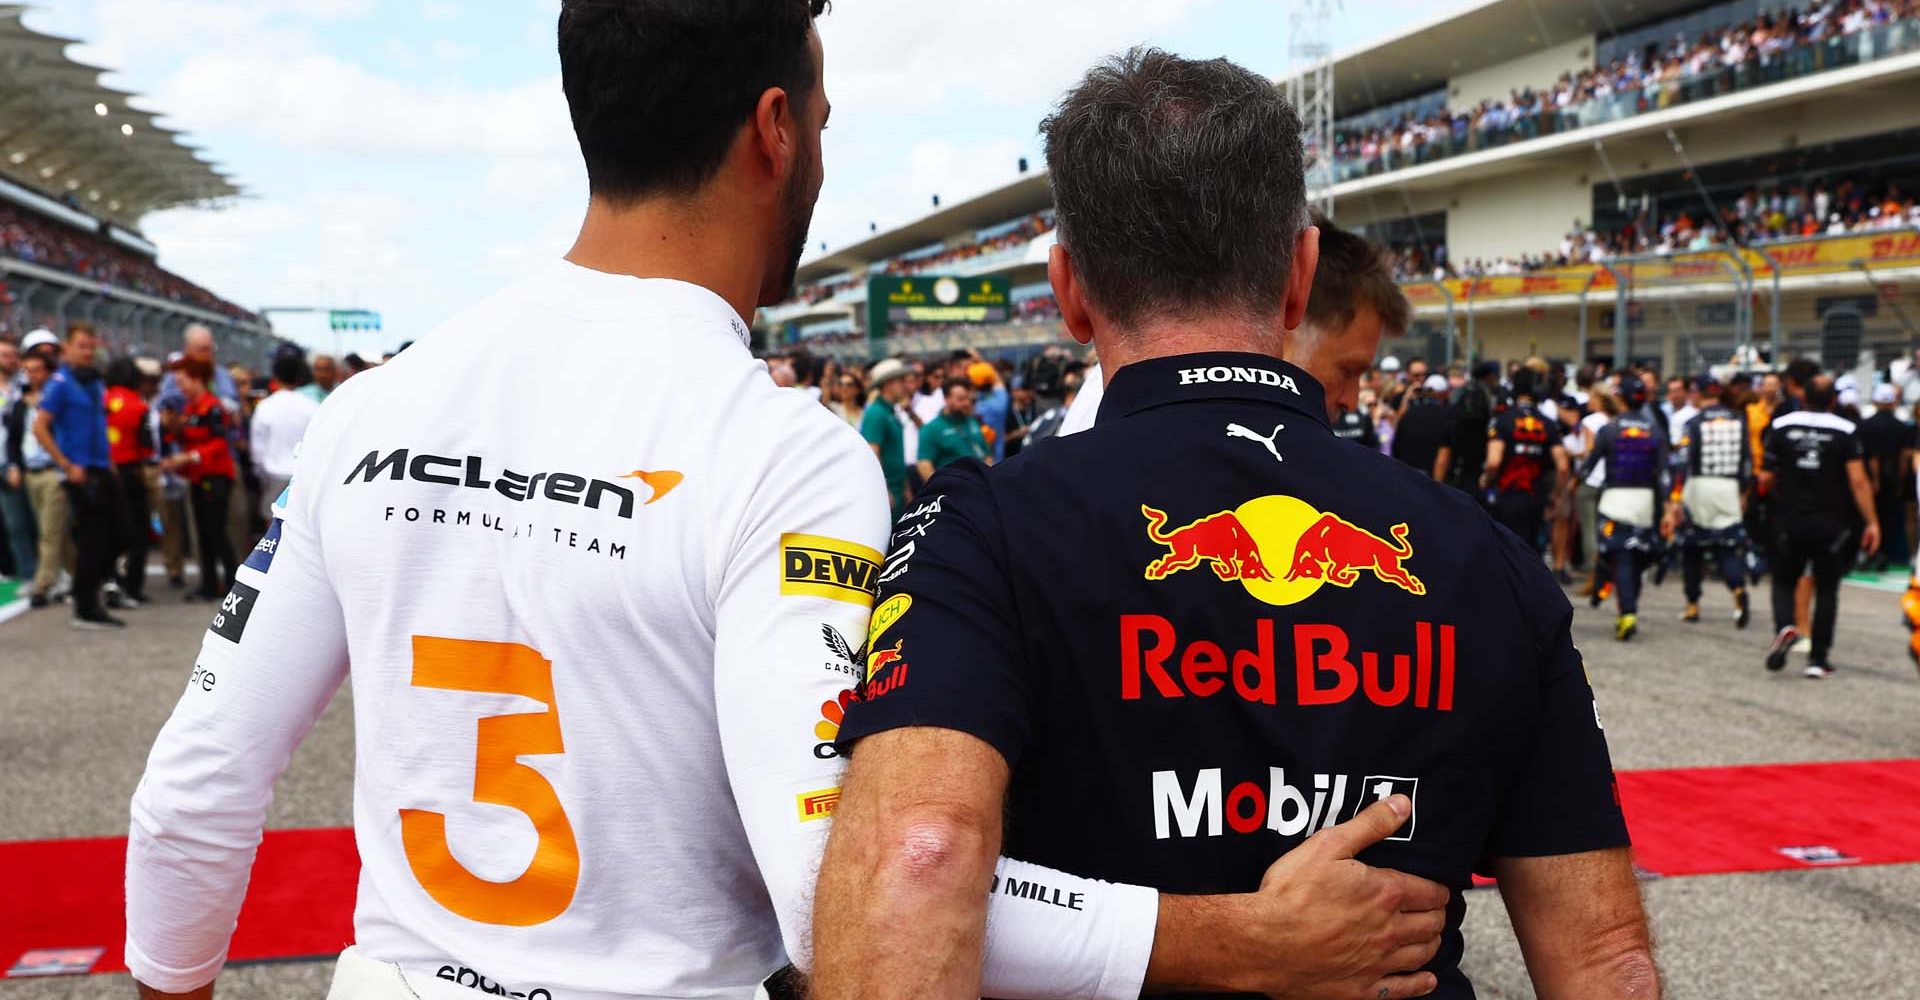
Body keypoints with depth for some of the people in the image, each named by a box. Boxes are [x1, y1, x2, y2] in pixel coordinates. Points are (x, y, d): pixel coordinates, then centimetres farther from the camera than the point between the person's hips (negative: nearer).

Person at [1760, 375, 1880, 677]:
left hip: (1789, 519, 1)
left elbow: (1766, 476, 1)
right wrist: (1872, 522, -5)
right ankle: (1818, 658, 9)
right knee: (1826, 590, 9)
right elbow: (1858, 481, -11)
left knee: (1784, 580, 15)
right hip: (1830, 523, -1)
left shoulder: (1781, 426, -2)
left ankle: (1784, 627, -14)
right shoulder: (1846, 431, -6)